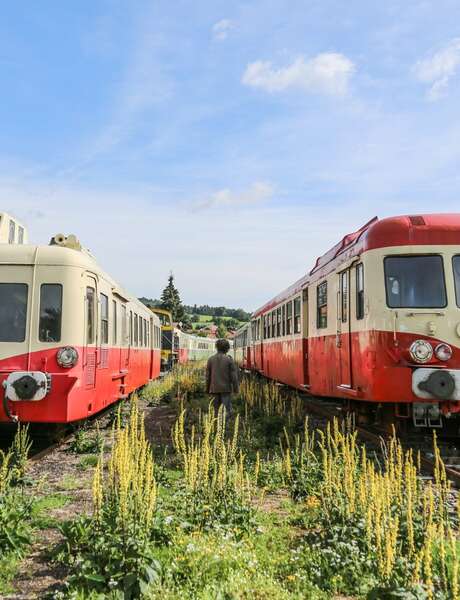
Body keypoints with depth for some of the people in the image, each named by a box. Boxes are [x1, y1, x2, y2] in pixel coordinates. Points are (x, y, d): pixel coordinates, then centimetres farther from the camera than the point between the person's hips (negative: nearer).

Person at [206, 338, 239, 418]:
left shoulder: (211, 359, 3)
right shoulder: (229, 359, -6)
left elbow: (208, 375, 5)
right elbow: (233, 375, -6)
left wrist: (207, 389, 13)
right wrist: (235, 389, 2)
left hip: (214, 389, 3)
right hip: (226, 388, -3)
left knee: (216, 410, 12)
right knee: (227, 410, -3)